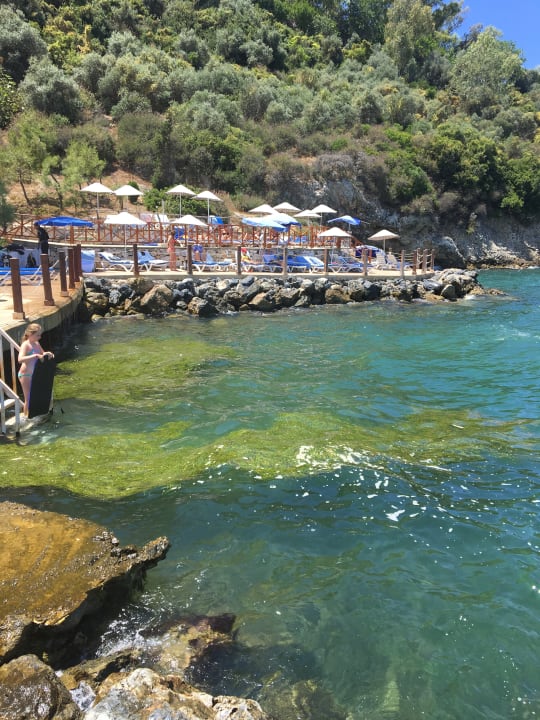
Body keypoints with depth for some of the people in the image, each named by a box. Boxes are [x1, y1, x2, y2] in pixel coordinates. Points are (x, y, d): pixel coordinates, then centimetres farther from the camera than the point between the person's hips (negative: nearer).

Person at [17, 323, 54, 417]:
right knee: (28, 398, 2)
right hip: (25, 375, -7)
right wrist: (36, 355, -40)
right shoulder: (25, 345, -18)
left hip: (34, 374, 7)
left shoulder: (37, 343, 4)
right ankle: (26, 416, 16)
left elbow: (42, 353, 23)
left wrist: (47, 353, 0)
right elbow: (20, 359, -34)